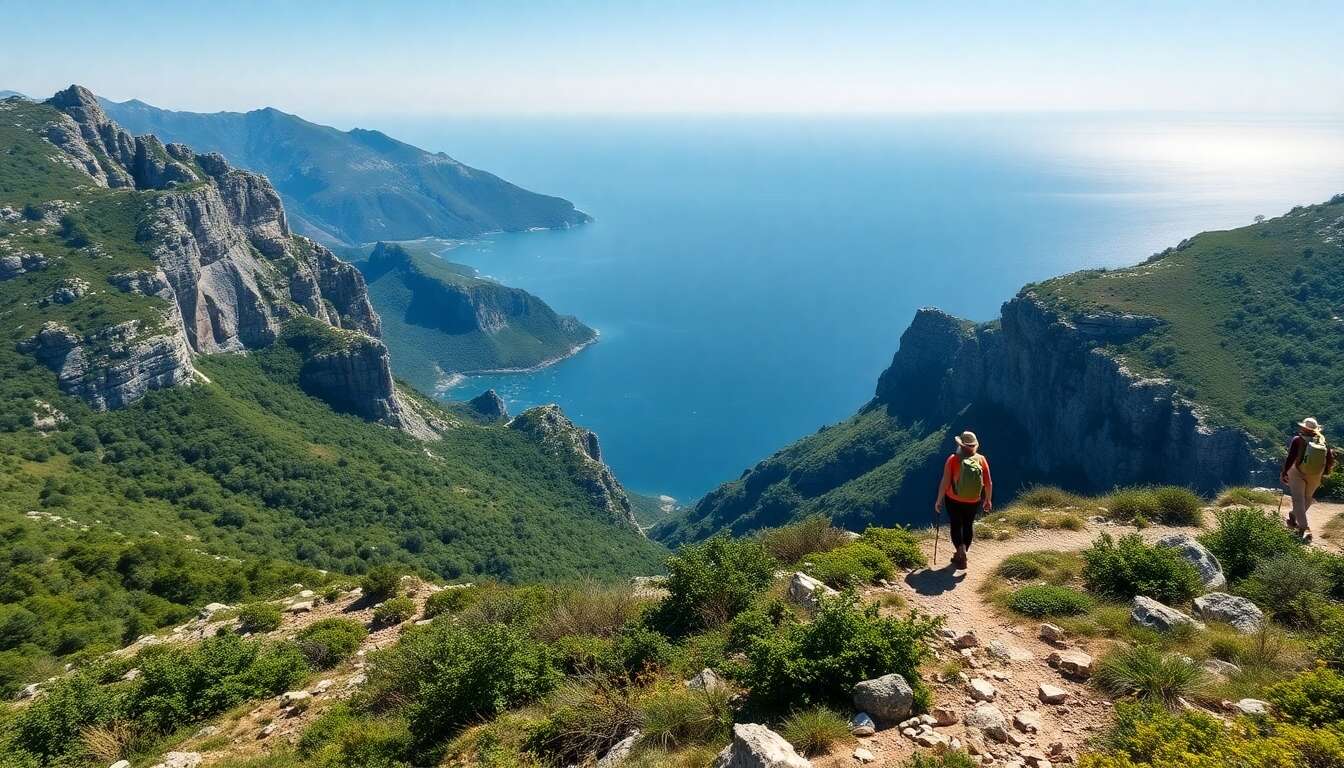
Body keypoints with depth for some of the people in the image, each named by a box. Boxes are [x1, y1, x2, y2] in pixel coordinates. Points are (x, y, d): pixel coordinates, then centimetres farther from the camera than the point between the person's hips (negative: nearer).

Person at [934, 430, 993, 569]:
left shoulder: (953, 459, -16)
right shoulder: (981, 460, -9)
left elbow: (945, 482, -16)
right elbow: (989, 483, -4)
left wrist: (939, 500, -4)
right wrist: (988, 500, 11)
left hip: (953, 500, -2)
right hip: (973, 501, 2)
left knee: (955, 525, 12)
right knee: (968, 525, 20)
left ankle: (960, 551, -9)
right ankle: (961, 555, 31)